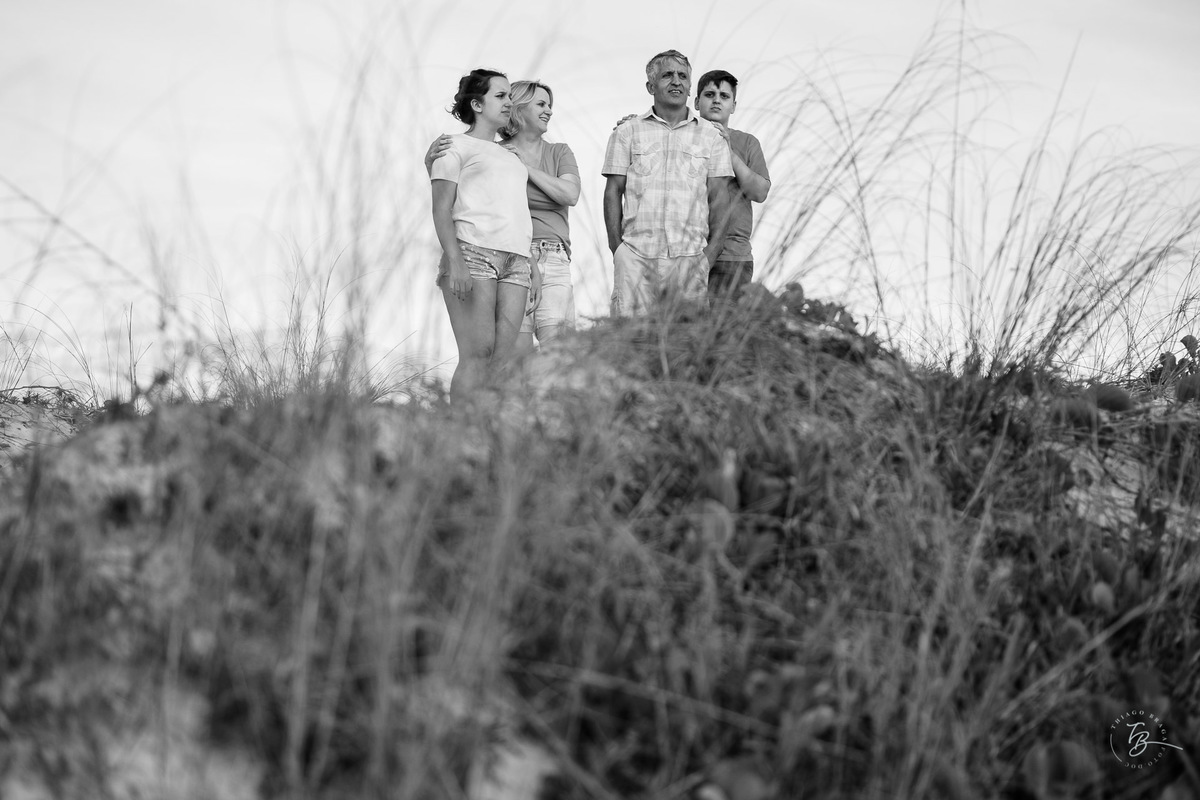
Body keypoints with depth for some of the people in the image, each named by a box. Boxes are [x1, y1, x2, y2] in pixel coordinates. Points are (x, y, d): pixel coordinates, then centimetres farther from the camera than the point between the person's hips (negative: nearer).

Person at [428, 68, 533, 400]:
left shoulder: (510, 155, 29)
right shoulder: (455, 146, 10)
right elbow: (441, 210, -1)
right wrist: (454, 261, -15)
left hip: (514, 259, 6)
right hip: (472, 252, -6)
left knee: (504, 357, -6)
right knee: (477, 354, -17)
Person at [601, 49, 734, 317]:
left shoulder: (711, 137, 14)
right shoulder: (627, 133, 12)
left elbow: (719, 197, 10)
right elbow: (613, 192, 9)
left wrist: (711, 252, -1)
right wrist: (616, 249, -1)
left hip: (691, 256, 1)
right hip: (637, 254, -1)